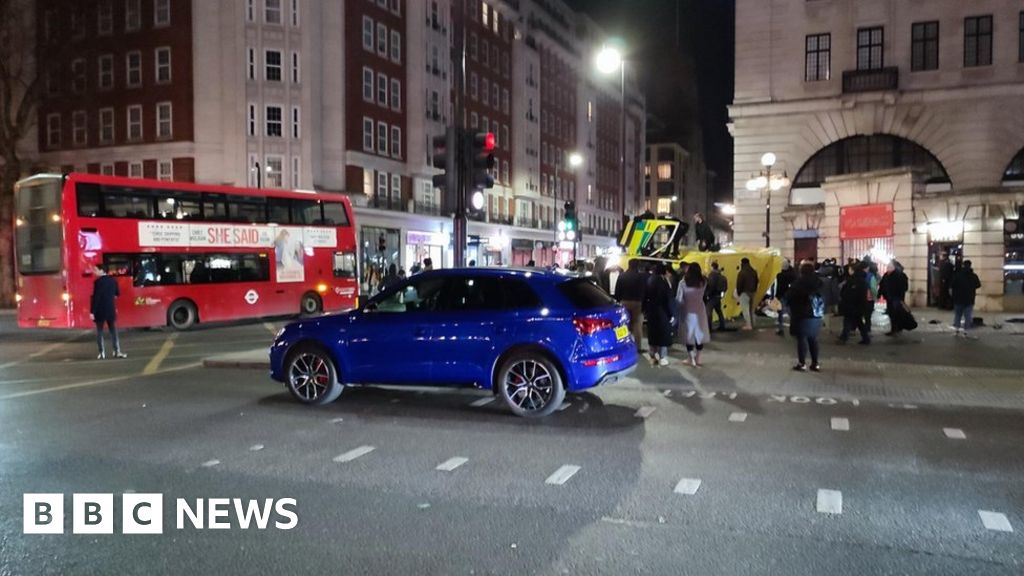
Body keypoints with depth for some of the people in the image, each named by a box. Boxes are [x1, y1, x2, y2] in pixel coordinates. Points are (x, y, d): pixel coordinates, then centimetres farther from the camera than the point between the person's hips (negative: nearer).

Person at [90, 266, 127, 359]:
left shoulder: (98, 282, -14)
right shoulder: (113, 280, 2)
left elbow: (95, 297, -16)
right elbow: (117, 293, 15)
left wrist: (92, 311, -14)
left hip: (100, 310, -4)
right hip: (111, 310, 4)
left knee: (99, 332, 5)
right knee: (113, 331, 9)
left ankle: (102, 353, 3)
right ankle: (117, 351, 2)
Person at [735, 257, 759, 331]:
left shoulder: (742, 273, -17)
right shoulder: (754, 272, 10)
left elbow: (739, 284, -15)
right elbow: (756, 282, 16)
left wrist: (738, 292, -4)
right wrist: (754, 290, 21)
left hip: (744, 292, -8)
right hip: (752, 292, 9)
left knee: (745, 309, -6)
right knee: (751, 309, 18)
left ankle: (748, 325, -9)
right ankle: (752, 324, 26)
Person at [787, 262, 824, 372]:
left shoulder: (799, 282, -10)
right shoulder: (819, 282, 7)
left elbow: (789, 296, -7)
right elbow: (823, 298, 13)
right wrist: (821, 312, 17)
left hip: (803, 315, -5)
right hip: (816, 315, 5)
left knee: (802, 339, 0)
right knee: (813, 339, 12)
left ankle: (802, 363, 0)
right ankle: (815, 363, 13)